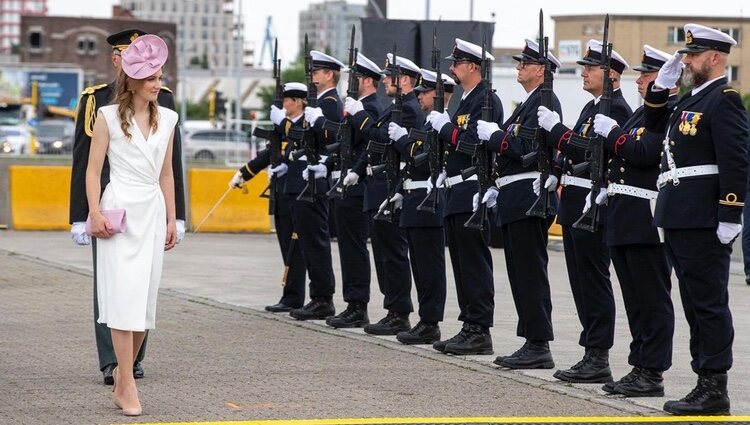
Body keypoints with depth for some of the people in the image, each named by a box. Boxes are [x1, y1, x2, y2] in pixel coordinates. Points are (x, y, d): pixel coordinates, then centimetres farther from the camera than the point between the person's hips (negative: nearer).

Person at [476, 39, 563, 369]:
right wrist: (498, 187, 16)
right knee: (521, 273, 11)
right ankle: (531, 342, 15)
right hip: (516, 201, 11)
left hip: (530, 201, -11)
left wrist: (493, 135, -12)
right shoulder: (529, 102, 20)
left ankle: (539, 346, -7)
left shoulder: (545, 102, -12)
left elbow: (527, 147, -23)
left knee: (531, 273, -9)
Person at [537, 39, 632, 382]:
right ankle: (592, 354, 15)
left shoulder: (616, 109, -12)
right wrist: (559, 171, 6)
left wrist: (556, 128, -19)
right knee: (582, 282, 11)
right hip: (575, 205, 10)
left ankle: (598, 359, -4)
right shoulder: (592, 108, 19)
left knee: (593, 281, -7)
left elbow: (590, 150, -24)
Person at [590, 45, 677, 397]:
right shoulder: (644, 111, 20)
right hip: (624, 221, 10)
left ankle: (652, 374, -3)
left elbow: (644, 153, -23)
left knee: (653, 299, -5)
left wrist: (612, 132, -11)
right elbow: (621, 153, 20)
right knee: (635, 300, 12)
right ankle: (640, 367, 18)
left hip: (648, 220, -10)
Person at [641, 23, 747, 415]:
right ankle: (705, 381, 17)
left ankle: (715, 390, -3)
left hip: (703, 222, -10)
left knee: (708, 304, -6)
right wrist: (661, 86, 17)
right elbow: (655, 129, 31)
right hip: (678, 221, 10)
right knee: (696, 305, 12)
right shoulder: (691, 100, 18)